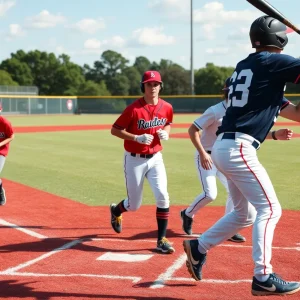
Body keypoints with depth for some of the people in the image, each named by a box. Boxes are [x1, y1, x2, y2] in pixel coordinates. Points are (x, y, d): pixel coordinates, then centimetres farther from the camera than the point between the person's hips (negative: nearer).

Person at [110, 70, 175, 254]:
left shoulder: (167, 108, -3)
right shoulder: (134, 109, -16)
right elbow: (115, 130, -11)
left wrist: (165, 133, -5)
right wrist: (137, 137, -23)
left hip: (155, 158, 3)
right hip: (134, 160, -3)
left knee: (163, 196, -15)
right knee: (134, 205, 7)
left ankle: (162, 240, -3)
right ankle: (116, 210, 44)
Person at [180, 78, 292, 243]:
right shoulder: (216, 111, -24)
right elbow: (192, 130, -23)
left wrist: (276, 134, -25)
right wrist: (202, 153, -31)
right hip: (206, 157, -7)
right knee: (210, 194, -13)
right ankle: (187, 214, 15)